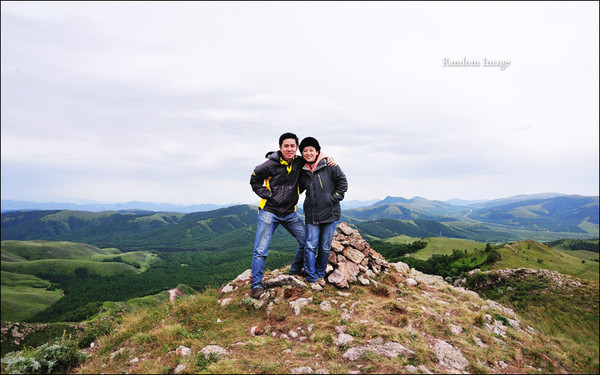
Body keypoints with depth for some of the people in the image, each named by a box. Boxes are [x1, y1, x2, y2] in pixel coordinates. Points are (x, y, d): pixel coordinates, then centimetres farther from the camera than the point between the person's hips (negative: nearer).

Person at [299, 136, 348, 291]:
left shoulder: (328, 165, -6)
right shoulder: (302, 171, 4)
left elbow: (342, 181, 0)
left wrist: (334, 198, -6)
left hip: (330, 213, -1)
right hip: (311, 215, 2)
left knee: (325, 247, 9)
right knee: (310, 246, -3)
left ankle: (320, 274, 28)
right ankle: (311, 278, 10)